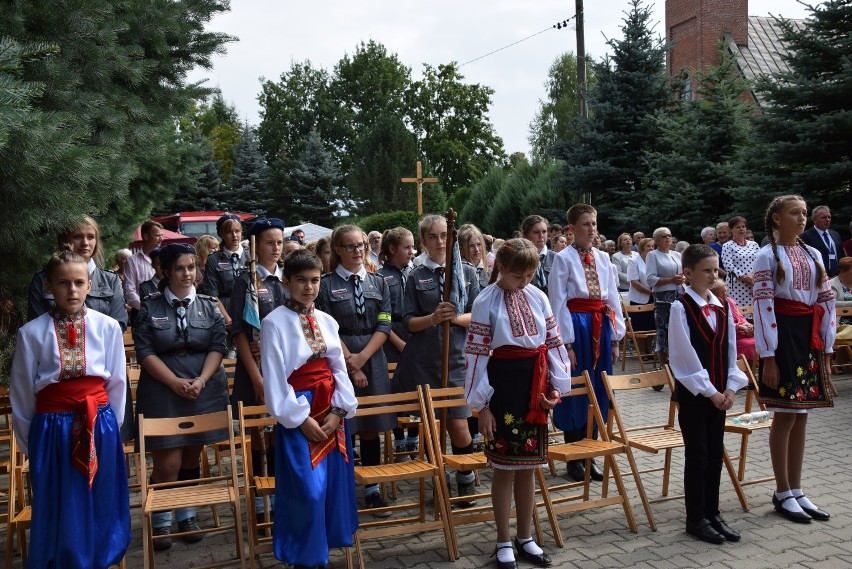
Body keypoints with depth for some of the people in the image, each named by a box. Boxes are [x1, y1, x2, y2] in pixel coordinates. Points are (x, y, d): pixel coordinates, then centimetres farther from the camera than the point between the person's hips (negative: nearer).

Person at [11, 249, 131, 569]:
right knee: (59, 510, 9)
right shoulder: (31, 333, -5)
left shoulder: (107, 327, -4)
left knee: (100, 505, 13)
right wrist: (28, 441, 10)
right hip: (52, 428, -1)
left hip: (99, 426, 1)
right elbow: (21, 393, 4)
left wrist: (109, 426, 10)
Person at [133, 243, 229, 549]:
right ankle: (161, 521, 14)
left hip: (204, 392, 2)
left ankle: (187, 516, 26)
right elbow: (145, 351, -5)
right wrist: (175, 382, -14)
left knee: (192, 458, 10)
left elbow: (218, 346, 0)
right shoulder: (149, 307, 0)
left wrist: (200, 381, -14)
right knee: (168, 463, -5)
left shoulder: (209, 306, 5)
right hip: (162, 393, -2)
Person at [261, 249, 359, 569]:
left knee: (335, 484, 10)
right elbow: (274, 378, -12)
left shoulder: (327, 321, 8)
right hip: (298, 413, -6)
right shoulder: (275, 323, -9)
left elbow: (339, 369, 7)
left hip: (332, 411, 6)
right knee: (307, 490, -5)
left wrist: (339, 411, -5)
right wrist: (300, 419, -14)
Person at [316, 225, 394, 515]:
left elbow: (384, 326, 2)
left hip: (373, 361, 3)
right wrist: (351, 365, -10)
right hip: (339, 361, -3)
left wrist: (362, 357, -10)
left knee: (372, 428, 8)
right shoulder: (326, 284, -1)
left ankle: (373, 490, 18)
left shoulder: (378, 282, 10)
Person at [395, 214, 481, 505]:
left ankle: (466, 481, 20)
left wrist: (456, 317, -17)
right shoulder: (416, 276, 5)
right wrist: (433, 318, -19)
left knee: (458, 425, -4)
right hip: (423, 360, 0)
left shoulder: (466, 271, 7)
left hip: (457, 358, 0)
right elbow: (409, 322, 1)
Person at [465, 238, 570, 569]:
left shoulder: (538, 297, 3)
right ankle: (503, 542, 21)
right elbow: (476, 353, -10)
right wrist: (482, 405, -11)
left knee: (528, 466, 14)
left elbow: (554, 343, 10)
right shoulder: (486, 302, -10)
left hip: (535, 385, 4)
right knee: (504, 467, 5)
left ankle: (525, 538, 29)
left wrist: (558, 385, 4)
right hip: (504, 384, -4)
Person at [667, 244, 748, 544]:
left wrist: (730, 388, -2)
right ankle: (695, 519, 13)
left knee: (715, 454, 12)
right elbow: (685, 356, -15)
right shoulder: (680, 308, -12)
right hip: (693, 392, -6)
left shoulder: (722, 307, 7)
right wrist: (709, 391, -14)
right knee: (697, 455, 1)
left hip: (719, 392, 6)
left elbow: (730, 350, 8)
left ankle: (712, 513, 24)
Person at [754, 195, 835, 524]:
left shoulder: (813, 255, 12)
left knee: (801, 415, 10)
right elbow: (763, 306, -11)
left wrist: (826, 347, 8)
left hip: (809, 336, 6)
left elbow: (826, 302, 13)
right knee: (785, 416, -1)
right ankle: (783, 494, 11)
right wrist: (768, 357, -15)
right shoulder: (767, 256, -6)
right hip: (783, 334, -6)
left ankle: (796, 491, 19)